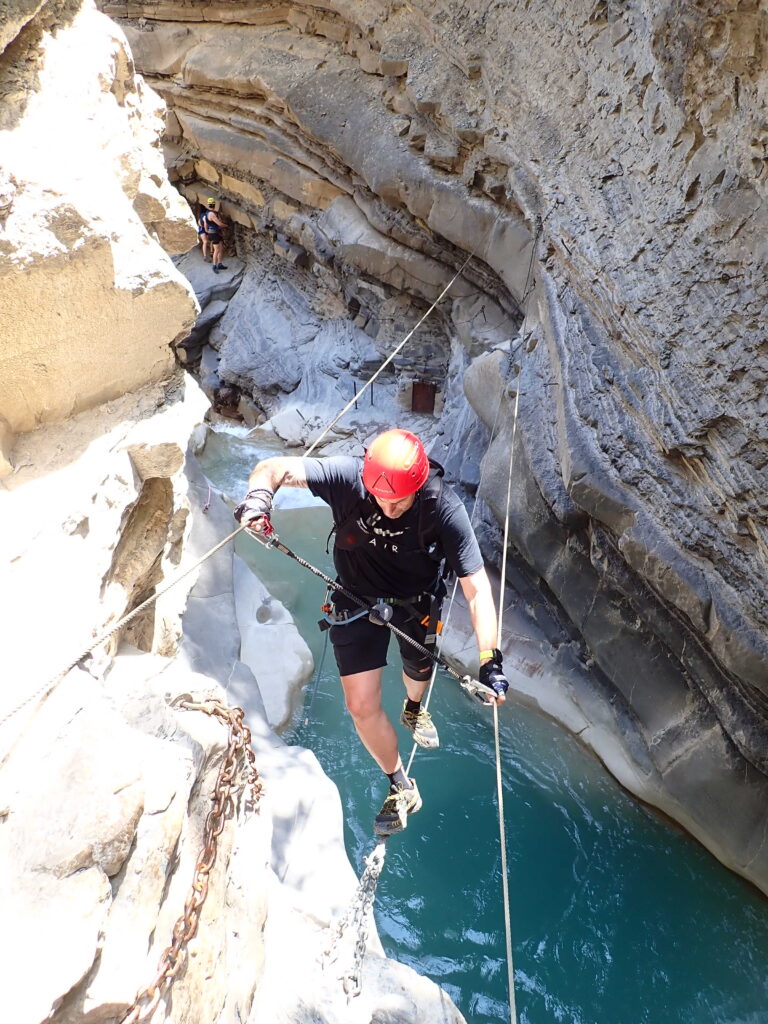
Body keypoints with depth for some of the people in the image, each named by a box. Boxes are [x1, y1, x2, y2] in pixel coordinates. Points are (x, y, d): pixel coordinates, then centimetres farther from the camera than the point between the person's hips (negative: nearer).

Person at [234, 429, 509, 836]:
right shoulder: (348, 477, -32)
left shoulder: (444, 509, -33)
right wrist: (259, 495, -54)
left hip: (415, 603, 0)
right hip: (358, 601, 0)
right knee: (361, 705, -3)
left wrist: (490, 661, -39)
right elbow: (275, 467, -30)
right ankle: (401, 789, 23)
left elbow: (476, 589, -32)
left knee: (419, 672, 28)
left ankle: (413, 710, 68)